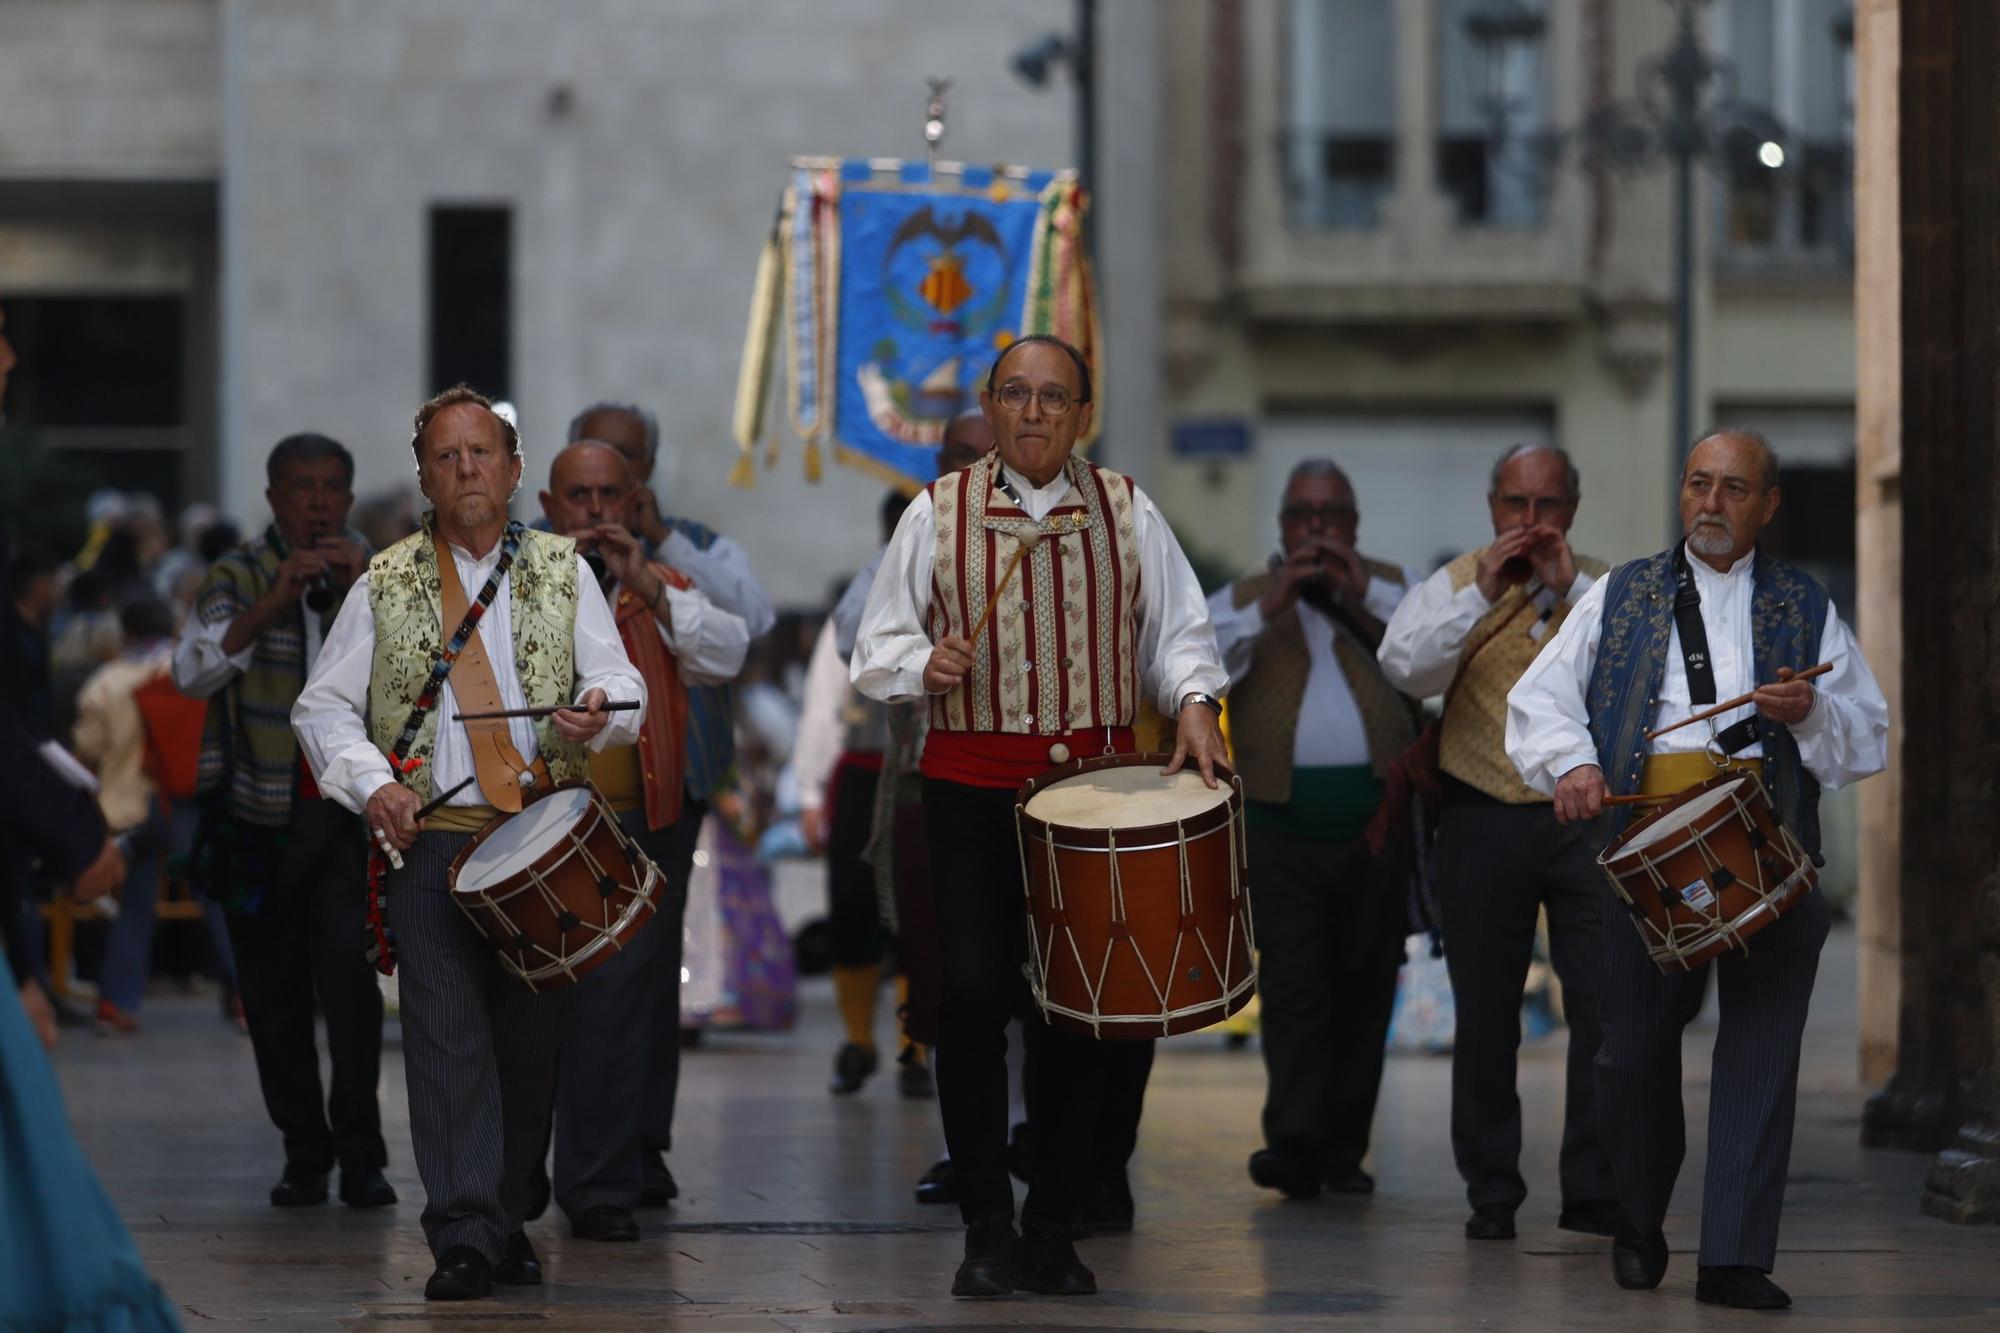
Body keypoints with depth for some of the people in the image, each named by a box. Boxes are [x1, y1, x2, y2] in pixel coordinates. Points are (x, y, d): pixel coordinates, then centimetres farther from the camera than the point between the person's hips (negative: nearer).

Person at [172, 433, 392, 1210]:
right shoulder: (240, 577, 4)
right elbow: (194, 671, -11)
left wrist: (366, 592, -19)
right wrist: (273, 601, -22)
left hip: (350, 804, -1)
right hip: (260, 815, 1)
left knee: (350, 967, -16)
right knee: (273, 989, 3)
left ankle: (359, 1150, -12)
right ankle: (303, 1153, 14)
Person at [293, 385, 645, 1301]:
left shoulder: (563, 573, 11)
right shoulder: (386, 585, 10)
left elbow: (623, 685, 4)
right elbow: (323, 705, 10)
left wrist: (599, 710, -21)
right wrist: (371, 782, -7)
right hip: (431, 839, -1)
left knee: (533, 1037, 3)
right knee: (446, 1032, -13)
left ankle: (506, 1220, 19)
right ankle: (463, 1239, -16)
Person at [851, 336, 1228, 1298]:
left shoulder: (1127, 513, 9)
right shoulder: (937, 514, 5)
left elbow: (1179, 630, 11)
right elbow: (875, 651, 7)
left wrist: (1193, 699, -8)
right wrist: (924, 664, -13)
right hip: (972, 779, -1)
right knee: (973, 995, -9)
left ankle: (1054, 1227, 14)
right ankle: (987, 1233, 2)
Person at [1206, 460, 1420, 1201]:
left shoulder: (1392, 589, 15)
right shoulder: (1242, 602, 15)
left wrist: (1368, 596, -10)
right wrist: (1267, 609, -10)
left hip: (1376, 824, 1)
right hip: (1282, 825, -1)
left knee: (1364, 992, 4)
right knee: (1293, 985, -11)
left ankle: (1343, 1148, 11)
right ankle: (1294, 1143, -17)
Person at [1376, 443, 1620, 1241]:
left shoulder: (1605, 587, 9)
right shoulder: (1455, 586, 8)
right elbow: (1405, 667, -9)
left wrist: (1573, 587, -13)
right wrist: (1484, 592, -14)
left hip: (1587, 816, 0)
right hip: (1484, 817, 0)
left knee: (1606, 1008, -5)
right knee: (1486, 1016, 5)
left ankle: (1594, 1191, 2)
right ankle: (1490, 1194, 13)